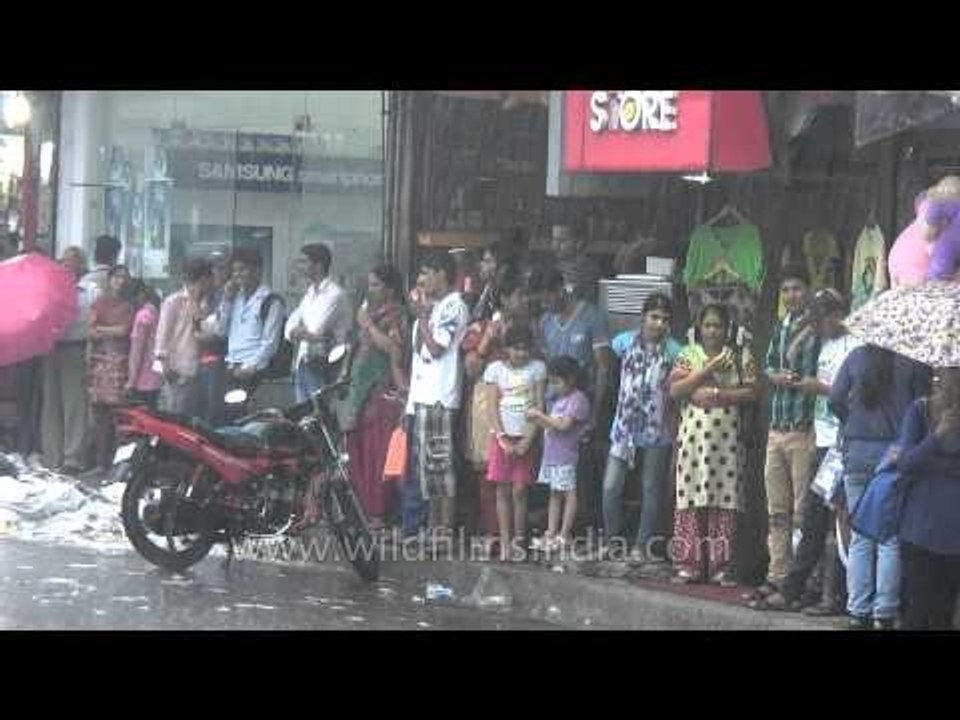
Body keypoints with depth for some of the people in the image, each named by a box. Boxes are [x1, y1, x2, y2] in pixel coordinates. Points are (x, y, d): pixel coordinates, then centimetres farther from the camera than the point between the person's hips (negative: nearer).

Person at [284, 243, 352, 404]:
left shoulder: (334, 294, -11)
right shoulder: (310, 293, 16)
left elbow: (316, 330, -17)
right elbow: (290, 328, 7)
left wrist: (298, 331, 1)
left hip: (322, 368, -8)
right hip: (302, 365, 8)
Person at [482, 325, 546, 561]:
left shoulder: (537, 368, 4)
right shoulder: (495, 369, 4)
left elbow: (539, 405, 1)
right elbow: (493, 407, 1)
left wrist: (527, 440, -8)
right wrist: (503, 438, -10)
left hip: (525, 437, 0)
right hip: (502, 435, 0)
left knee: (520, 490, -5)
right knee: (503, 490, -1)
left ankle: (519, 540, 1)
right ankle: (505, 542, 0)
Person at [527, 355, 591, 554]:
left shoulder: (577, 399, -11)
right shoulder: (558, 398, 18)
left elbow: (564, 424, -20)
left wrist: (540, 416, -13)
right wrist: (537, 420, 4)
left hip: (567, 456, -9)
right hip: (551, 454, 9)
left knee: (568, 493, -3)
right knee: (554, 493, 11)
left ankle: (565, 535, -2)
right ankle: (551, 533, 14)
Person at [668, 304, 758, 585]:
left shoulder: (741, 356, 9)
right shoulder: (689, 355, 10)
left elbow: (751, 392, 0)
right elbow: (674, 390, -3)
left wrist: (717, 394, -10)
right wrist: (707, 370, -10)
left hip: (727, 437, 0)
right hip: (694, 435, 0)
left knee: (725, 503, -3)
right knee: (691, 501, -3)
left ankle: (721, 567, 1)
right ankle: (689, 565, 1)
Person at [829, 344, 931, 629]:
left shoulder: (856, 357, 1)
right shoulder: (914, 363, -8)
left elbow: (836, 400, 0)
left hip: (857, 450, 3)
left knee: (860, 538, 9)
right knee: (891, 540, 2)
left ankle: (858, 612, 9)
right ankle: (884, 613, -1)